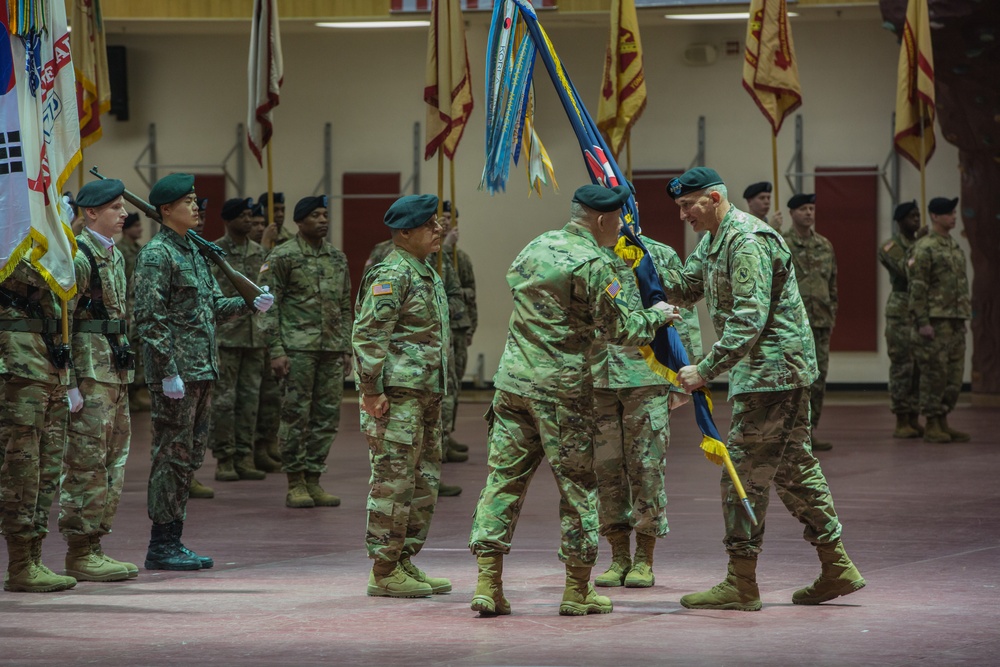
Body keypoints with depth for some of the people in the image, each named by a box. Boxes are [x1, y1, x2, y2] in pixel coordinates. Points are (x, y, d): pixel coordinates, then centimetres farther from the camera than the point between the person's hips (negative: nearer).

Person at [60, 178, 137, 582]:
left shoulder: (114, 256, 17)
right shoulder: (77, 257, -13)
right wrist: (70, 383, -20)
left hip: (115, 373, 10)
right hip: (88, 373, -10)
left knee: (113, 462, 11)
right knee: (86, 465, -7)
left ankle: (93, 545, 16)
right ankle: (79, 554, -3)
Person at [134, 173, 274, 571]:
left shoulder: (192, 251, 17)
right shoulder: (156, 254, -11)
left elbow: (213, 306, 21)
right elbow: (149, 318, -17)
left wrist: (250, 304, 4)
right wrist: (168, 372, -21)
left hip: (201, 370, 9)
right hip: (175, 370, -9)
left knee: (190, 456, 10)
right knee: (172, 455, -6)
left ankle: (173, 542, 15)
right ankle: (161, 546, -1)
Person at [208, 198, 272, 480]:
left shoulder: (258, 252, 11)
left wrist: (267, 330, 13)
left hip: (254, 336, 5)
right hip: (225, 336, -5)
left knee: (250, 396, 5)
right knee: (224, 398, -2)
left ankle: (244, 457, 11)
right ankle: (224, 460, 2)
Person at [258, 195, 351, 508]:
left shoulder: (338, 258, 14)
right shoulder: (283, 256, -4)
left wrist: (346, 348, 12)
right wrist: (276, 351, -12)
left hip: (332, 350, 6)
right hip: (297, 349, -6)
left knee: (327, 416, 5)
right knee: (296, 415, -4)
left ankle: (313, 480, 12)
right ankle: (295, 485, 2)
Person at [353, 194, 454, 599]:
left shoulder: (427, 274, 19)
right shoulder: (391, 275, -13)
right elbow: (367, 335, -18)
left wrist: (439, 391, 24)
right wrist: (373, 391, -20)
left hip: (425, 394, 10)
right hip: (397, 395, -10)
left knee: (424, 481, 13)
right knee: (394, 480, -7)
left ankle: (405, 561, 20)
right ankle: (384, 571, -2)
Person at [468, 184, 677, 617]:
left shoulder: (535, 248, 11)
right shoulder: (593, 264, -11)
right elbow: (618, 329, -9)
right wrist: (656, 317, 10)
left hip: (513, 380, 6)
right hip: (561, 386, -6)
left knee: (505, 476, 6)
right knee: (578, 484, 4)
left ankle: (488, 584, -1)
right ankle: (578, 590, 9)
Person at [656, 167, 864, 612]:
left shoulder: (747, 241, -18)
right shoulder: (713, 240, 15)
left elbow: (749, 319, -24)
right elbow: (685, 291, 17)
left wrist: (706, 370, -25)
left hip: (771, 371, -10)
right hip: (784, 373, 10)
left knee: (744, 473, -7)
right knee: (794, 467, 13)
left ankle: (741, 586, -4)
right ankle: (837, 569, 17)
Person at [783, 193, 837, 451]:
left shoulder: (825, 245, 12)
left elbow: (832, 285, 17)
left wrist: (832, 316, 12)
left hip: (821, 323, 5)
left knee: (818, 379, 5)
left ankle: (809, 431, 12)